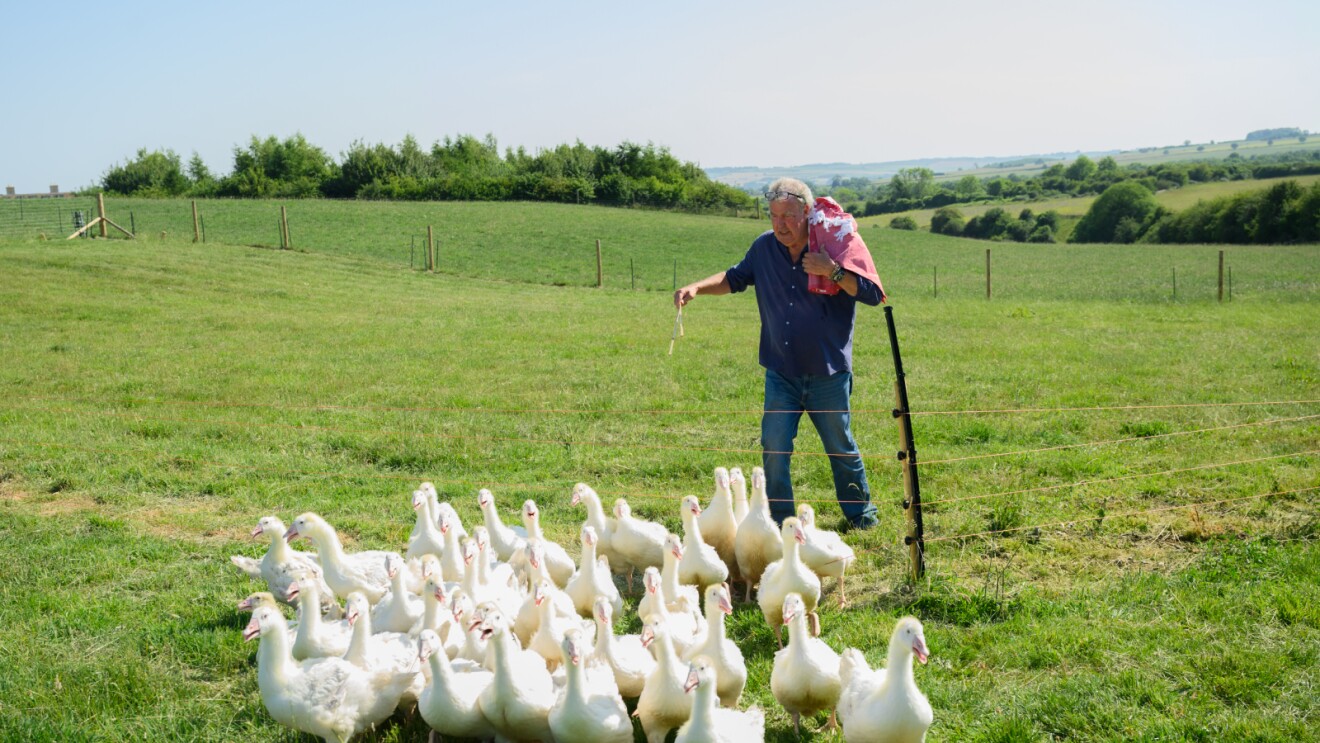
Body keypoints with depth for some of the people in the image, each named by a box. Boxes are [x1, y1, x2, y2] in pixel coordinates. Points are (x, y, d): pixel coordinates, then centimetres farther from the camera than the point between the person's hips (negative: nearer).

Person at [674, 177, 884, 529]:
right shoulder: (765, 247, 1)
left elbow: (874, 294, -12)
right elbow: (735, 278, 17)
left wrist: (833, 271, -23)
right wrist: (697, 287, 3)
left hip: (828, 374, -2)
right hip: (781, 373, 3)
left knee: (840, 448, 11)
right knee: (774, 446, -3)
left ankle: (860, 512, 32)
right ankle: (779, 521, 10)